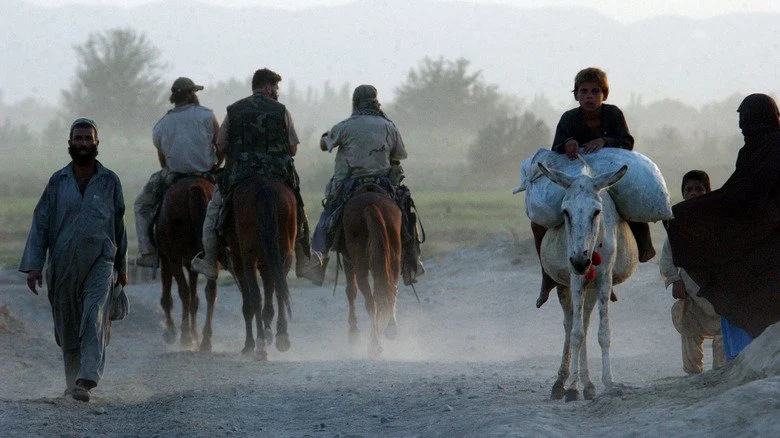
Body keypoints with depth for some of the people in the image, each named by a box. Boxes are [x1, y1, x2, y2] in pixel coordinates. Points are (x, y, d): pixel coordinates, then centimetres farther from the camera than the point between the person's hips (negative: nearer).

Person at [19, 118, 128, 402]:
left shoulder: (110, 181, 5)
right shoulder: (58, 181, 5)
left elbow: (119, 224, 13)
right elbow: (40, 223, 4)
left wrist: (122, 267, 17)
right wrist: (33, 266, -5)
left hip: (100, 260, -2)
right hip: (63, 264, 2)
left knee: (94, 317, -20)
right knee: (67, 325, 8)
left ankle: (87, 379, -30)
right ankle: (72, 380, 25)